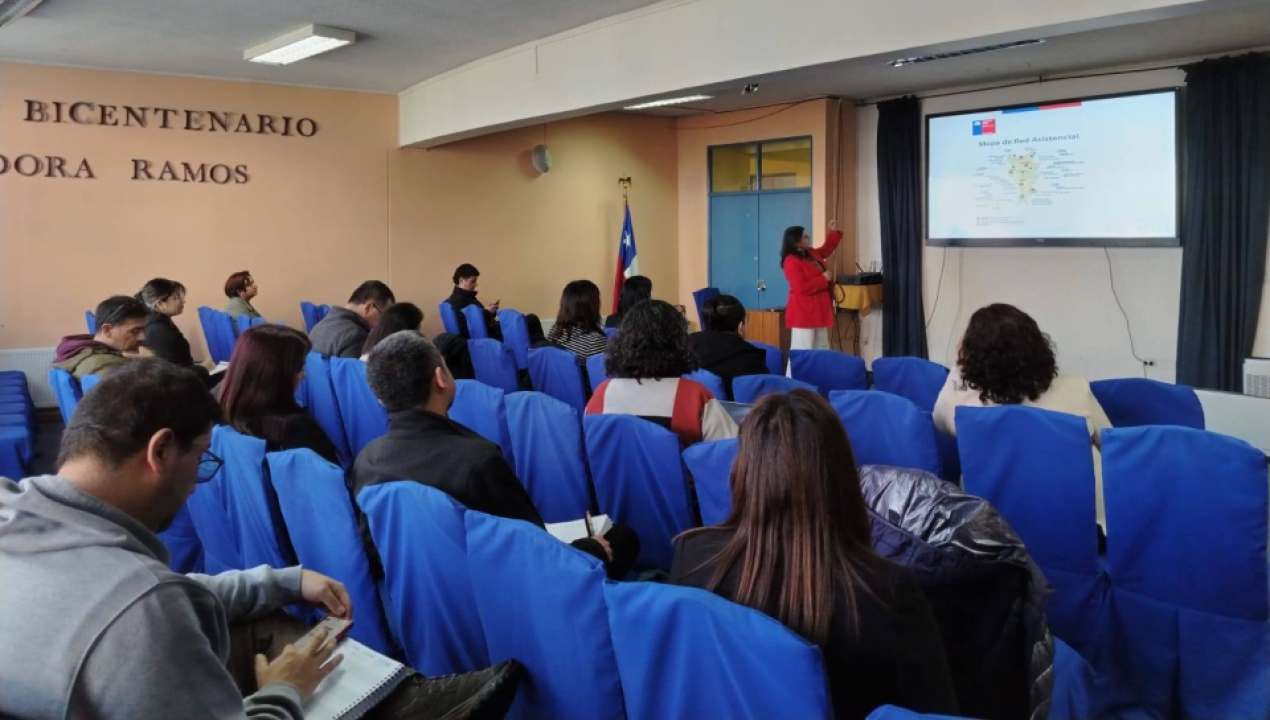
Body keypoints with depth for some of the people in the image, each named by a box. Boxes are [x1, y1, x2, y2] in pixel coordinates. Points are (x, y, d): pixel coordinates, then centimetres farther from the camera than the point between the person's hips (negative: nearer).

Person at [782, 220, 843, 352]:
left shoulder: (811, 254, 12)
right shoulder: (792, 262, -18)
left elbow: (826, 250, 33)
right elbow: (801, 288, -25)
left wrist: (834, 232, 22)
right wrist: (823, 279, -18)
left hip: (819, 311, 10)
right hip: (803, 314, -10)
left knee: (822, 350, 14)